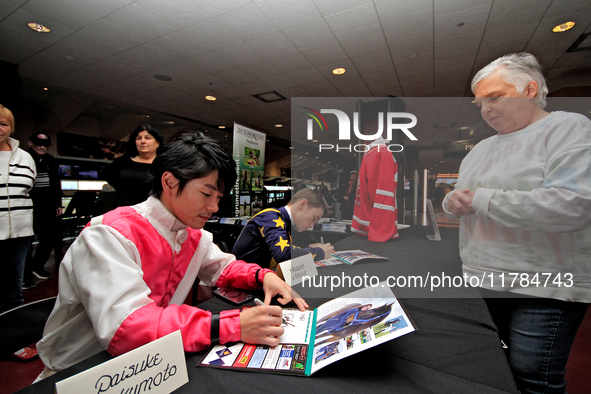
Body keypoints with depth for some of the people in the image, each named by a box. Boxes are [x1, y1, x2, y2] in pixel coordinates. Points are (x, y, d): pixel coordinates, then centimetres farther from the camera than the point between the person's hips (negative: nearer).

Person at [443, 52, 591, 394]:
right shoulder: (482, 148, 13)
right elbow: (457, 201, 18)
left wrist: (482, 199, -17)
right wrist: (453, 202, -6)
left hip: (542, 290, -6)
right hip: (480, 281, 7)